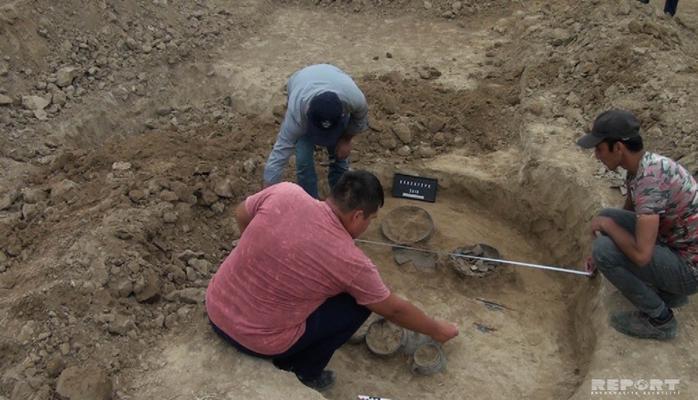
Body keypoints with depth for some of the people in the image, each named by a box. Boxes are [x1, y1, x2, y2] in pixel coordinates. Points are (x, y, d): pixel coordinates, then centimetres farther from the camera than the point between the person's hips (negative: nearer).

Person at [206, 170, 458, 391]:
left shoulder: (285, 193, -10)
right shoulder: (351, 261, -17)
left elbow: (241, 215, 10)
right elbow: (395, 310, -2)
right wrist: (437, 330, 15)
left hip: (215, 309, 5)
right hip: (258, 342, -5)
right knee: (358, 303, 5)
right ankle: (305, 375, 14)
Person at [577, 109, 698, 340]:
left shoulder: (650, 180, -30)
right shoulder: (641, 165, 0)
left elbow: (641, 255, -33)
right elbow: (629, 214, 19)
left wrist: (607, 226, -18)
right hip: (676, 245, 9)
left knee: (604, 251, -21)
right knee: (607, 219, 9)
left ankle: (659, 318, -1)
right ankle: (668, 291, 17)